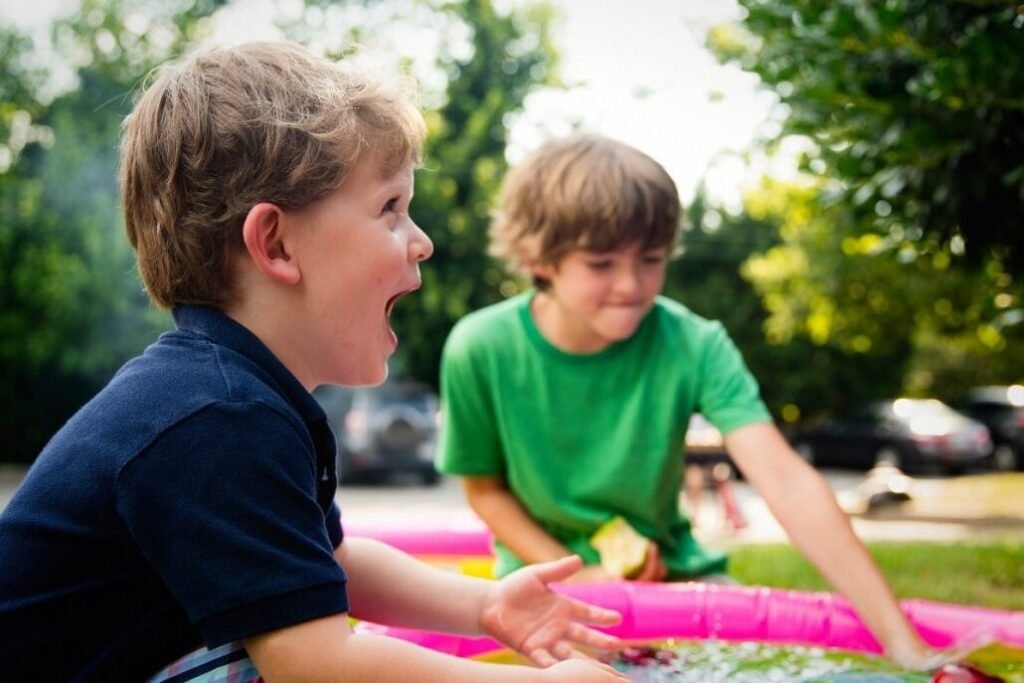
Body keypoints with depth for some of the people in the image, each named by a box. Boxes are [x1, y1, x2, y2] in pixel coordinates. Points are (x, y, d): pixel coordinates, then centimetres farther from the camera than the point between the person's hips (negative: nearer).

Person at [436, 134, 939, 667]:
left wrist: (902, 642, -38)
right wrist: (577, 576, -16)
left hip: (669, 570, 1)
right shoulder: (481, 351, -19)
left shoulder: (693, 346, -20)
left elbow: (788, 485, -30)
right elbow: (486, 489, -4)